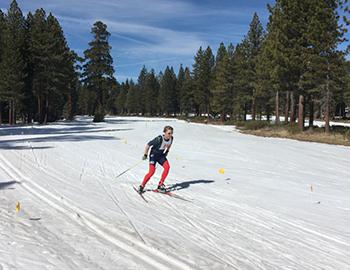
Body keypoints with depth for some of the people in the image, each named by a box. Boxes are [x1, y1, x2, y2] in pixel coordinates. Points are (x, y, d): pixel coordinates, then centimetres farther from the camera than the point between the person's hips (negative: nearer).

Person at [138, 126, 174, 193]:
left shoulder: (171, 138, -11)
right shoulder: (159, 139, -29)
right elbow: (148, 145, -22)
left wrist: (167, 152, 17)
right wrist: (145, 155, -16)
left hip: (161, 155, 5)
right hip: (154, 155, -5)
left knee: (167, 167, -19)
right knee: (152, 171, -18)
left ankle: (160, 185, -8)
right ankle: (142, 186, 0)